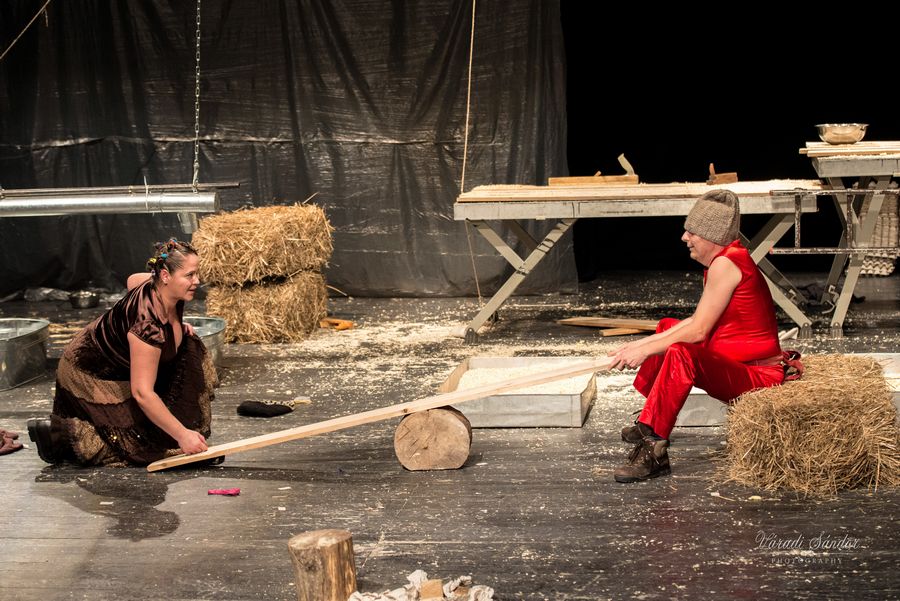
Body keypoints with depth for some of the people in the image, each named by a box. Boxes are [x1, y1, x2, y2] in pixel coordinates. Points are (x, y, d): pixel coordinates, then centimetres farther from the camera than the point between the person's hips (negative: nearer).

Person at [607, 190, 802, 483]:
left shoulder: (726, 263, -19)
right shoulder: (730, 259, 11)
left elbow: (698, 330, -20)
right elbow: (696, 323, 12)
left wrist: (645, 350, -11)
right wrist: (641, 345, 8)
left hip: (757, 378, -11)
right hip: (736, 365, 11)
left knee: (682, 352, -36)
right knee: (668, 326, 25)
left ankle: (653, 447, -35)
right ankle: (648, 423, 26)